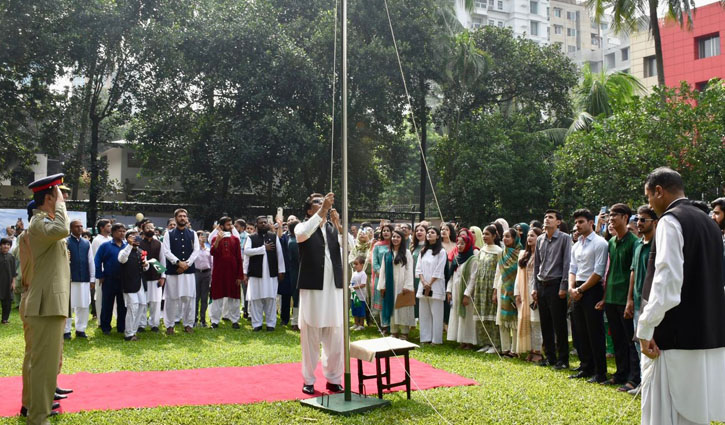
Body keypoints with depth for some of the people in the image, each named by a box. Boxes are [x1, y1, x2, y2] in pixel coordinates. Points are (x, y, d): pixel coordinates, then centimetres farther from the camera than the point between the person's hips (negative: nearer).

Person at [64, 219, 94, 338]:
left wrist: (92, 278, 9)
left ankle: (80, 329, 17)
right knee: (68, 306, 1)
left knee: (84, 305, 7)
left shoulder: (87, 243, 10)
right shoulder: (65, 242, -3)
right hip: (70, 279, -4)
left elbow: (91, 261, 12)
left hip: (84, 279, 4)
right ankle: (66, 331, 10)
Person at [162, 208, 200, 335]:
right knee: (172, 298, 1)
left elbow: (196, 250, 2)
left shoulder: (192, 234, 9)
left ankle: (188, 324, 13)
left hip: (189, 270, 2)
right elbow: (166, 251, -4)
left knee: (189, 298, 2)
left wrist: (187, 263, -10)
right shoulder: (169, 234, 3)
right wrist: (178, 262, -15)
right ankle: (170, 325, 12)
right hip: (172, 271, -2)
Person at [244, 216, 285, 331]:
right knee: (255, 299, -1)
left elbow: (279, 254, 8)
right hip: (256, 273, -1)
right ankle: (257, 324, 7)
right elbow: (246, 251, -8)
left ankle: (271, 323, 9)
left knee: (271, 298, 1)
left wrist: (281, 271, 3)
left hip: (271, 273, 1)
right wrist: (264, 248, -10)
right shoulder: (251, 238, 7)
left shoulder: (274, 237, 10)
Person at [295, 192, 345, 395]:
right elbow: (303, 234, -24)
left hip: (334, 289, 3)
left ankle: (334, 379, 20)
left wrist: (338, 225, -17)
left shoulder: (334, 228, 10)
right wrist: (323, 210, -29)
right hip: (312, 289, -3)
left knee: (336, 338, 7)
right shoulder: (303, 227, 1)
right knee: (310, 337, 4)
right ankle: (308, 380, 16)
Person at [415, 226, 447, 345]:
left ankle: (436, 339, 1)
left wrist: (430, 284, -11)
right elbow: (418, 268, 8)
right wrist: (424, 282, -7)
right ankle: (425, 338, 12)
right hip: (423, 286, 6)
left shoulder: (441, 252, -3)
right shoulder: (423, 251, 14)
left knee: (436, 313, -4)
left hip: (436, 286, -5)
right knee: (424, 313, 6)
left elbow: (439, 271, -8)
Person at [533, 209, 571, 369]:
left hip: (556, 284, -6)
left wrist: (563, 287, -14)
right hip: (542, 285, 6)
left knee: (559, 324, -2)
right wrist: (535, 287, 12)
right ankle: (550, 357, 20)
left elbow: (567, 263, -9)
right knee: (545, 324, 10)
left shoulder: (564, 238, -5)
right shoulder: (540, 240, 13)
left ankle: (563, 359, 7)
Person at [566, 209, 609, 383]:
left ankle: (600, 372, 5)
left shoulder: (599, 243, -8)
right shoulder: (576, 246, 15)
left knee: (595, 333, -3)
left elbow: (598, 272, -14)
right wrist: (571, 288, -1)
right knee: (581, 332, 11)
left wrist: (581, 289, -11)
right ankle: (586, 368, 21)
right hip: (578, 292, 7)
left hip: (592, 290, -7)